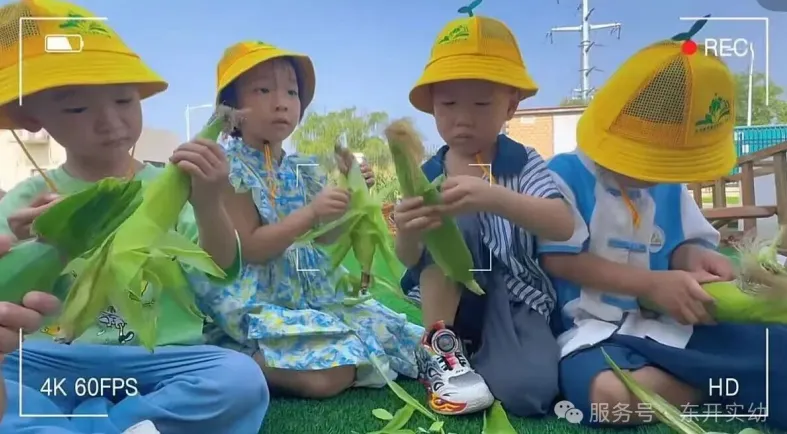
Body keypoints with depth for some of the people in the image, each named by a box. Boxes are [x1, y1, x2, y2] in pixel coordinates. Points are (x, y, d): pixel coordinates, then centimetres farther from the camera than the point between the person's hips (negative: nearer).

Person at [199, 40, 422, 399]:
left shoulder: (302, 170, 10)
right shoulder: (230, 168, -10)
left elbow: (326, 238, 11)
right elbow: (248, 249, -17)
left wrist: (351, 193, -5)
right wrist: (311, 213, -25)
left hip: (313, 293, 8)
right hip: (259, 302, -8)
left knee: (386, 333, 3)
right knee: (332, 373, -24)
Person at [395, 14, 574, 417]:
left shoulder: (523, 163, -7)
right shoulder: (428, 175, -2)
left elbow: (564, 226, -25)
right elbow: (410, 259, -9)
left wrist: (494, 198, -44)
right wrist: (408, 234, -36)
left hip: (517, 301, -1)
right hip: (455, 303, 2)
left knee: (525, 390, -30)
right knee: (457, 220, -26)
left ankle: (480, 352, 2)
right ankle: (439, 346, -16)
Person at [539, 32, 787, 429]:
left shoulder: (669, 186, 14)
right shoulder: (566, 174, -8)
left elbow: (681, 245, 17)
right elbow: (559, 260, -14)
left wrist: (694, 258, -10)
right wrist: (652, 284, -20)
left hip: (670, 325, 4)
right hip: (594, 331, -3)